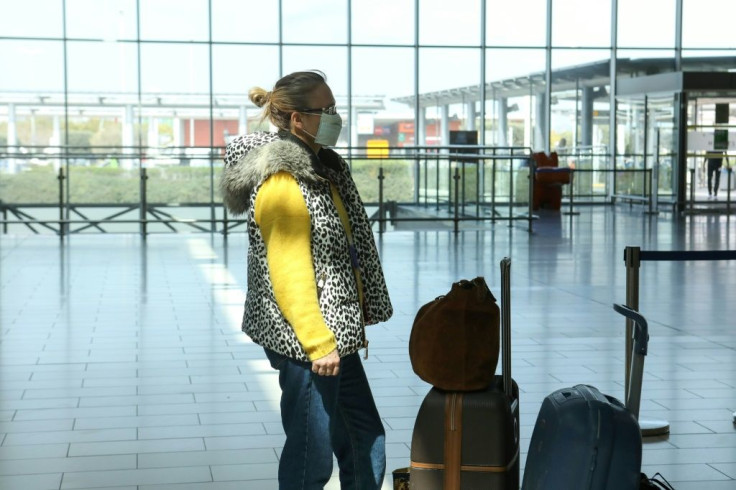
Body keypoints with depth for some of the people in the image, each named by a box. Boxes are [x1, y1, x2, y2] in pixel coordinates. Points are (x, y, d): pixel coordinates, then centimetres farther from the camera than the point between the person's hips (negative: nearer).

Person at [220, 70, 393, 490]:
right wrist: (319, 343, -22)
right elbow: (288, 274, -21)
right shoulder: (281, 184, -17)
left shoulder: (323, 169, 13)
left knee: (366, 443, 15)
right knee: (312, 455, -1)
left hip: (337, 336, 10)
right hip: (306, 343, -10)